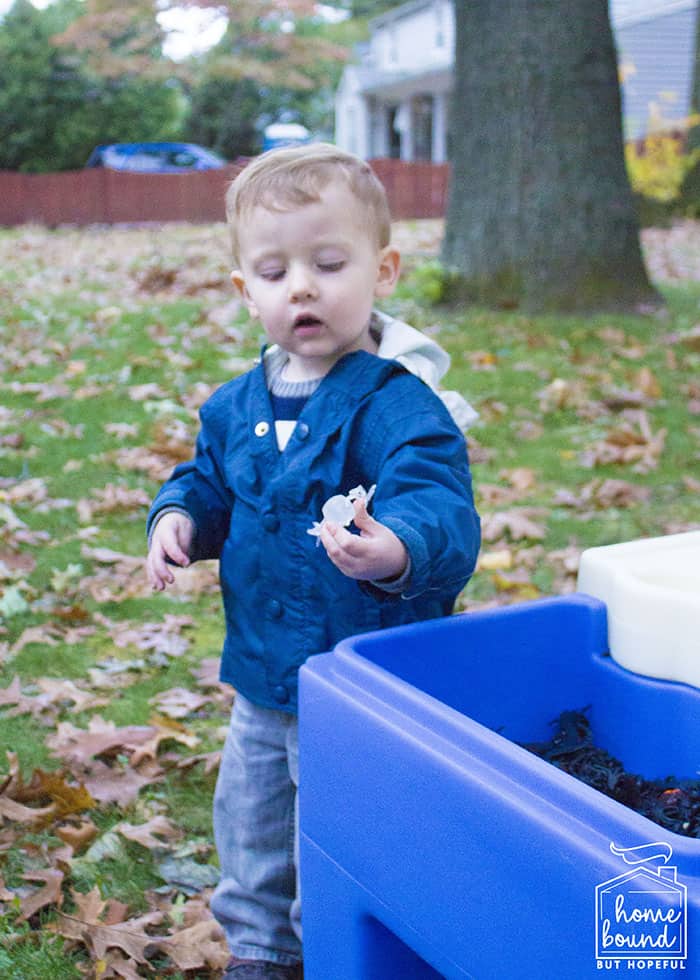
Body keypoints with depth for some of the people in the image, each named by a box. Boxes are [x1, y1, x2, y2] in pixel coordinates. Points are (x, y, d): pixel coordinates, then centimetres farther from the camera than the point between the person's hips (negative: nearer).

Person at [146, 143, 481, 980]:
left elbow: (442, 510, -33)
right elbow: (208, 481, 16)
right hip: (262, 674, 8)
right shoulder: (238, 404, 1)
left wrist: (398, 550, -55)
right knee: (249, 819, 26)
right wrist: (178, 518, -6)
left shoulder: (398, 403, -22)